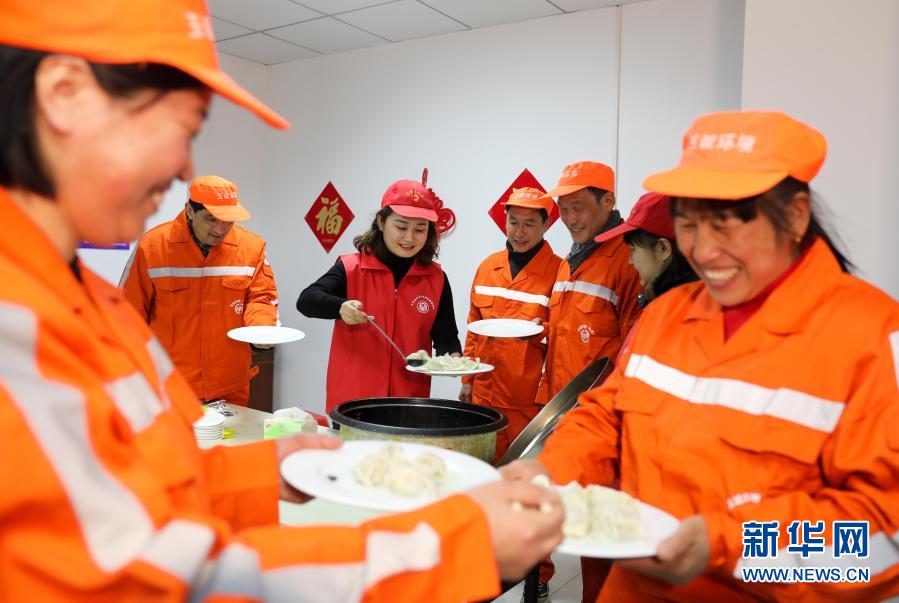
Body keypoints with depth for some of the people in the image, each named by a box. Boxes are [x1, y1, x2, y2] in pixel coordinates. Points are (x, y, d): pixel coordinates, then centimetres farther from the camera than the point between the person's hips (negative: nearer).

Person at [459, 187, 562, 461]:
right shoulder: (488, 266, 8)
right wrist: (468, 379, 15)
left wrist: (542, 332, -23)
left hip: (530, 401, -4)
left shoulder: (559, 271, -8)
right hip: (484, 394, 5)